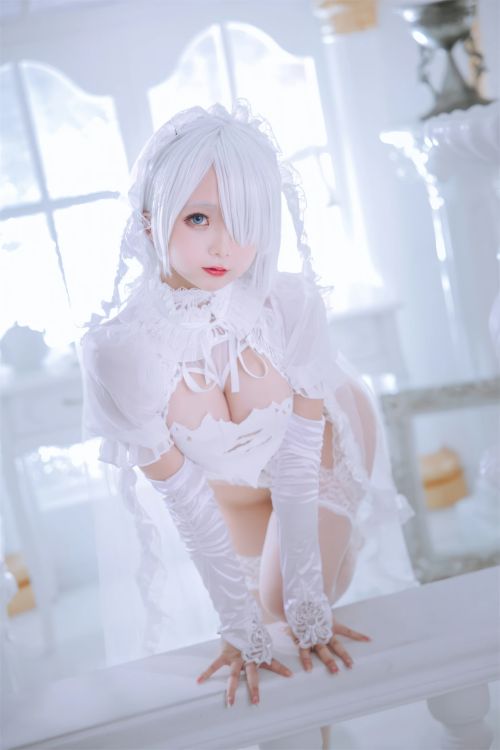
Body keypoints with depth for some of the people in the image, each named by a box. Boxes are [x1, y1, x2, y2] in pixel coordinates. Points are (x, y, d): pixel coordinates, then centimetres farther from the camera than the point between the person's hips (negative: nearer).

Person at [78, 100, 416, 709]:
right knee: (271, 605, 15)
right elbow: (186, 499, -28)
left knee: (294, 599, 0)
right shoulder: (119, 348, -37)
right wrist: (241, 625, -22)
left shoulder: (294, 307, -38)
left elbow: (297, 464, -28)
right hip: (232, 484, 1)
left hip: (324, 441, -1)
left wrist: (306, 599, -23)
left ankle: (350, 526, 31)